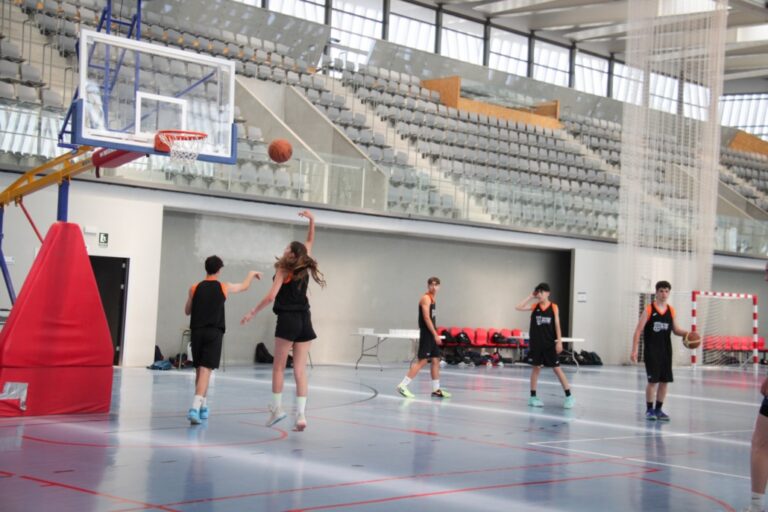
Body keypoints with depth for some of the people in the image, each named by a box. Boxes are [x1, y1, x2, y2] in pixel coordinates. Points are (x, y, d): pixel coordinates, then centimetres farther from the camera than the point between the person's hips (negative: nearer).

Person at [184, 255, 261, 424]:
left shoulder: (194, 288, 4)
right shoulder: (224, 287, 3)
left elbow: (187, 311, 16)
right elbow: (244, 286, 23)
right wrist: (252, 274, 41)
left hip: (197, 332, 3)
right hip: (214, 333, -3)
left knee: (199, 370, 16)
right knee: (205, 370, -8)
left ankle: (203, 407, 28)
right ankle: (195, 408, -24)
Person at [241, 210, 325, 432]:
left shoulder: (284, 269, -2)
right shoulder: (305, 267, 10)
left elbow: (271, 296, -12)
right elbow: (309, 242, 27)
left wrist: (252, 312, -5)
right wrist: (312, 220, 22)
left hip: (288, 320, -4)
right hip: (305, 321, 5)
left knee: (279, 367, 9)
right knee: (300, 370, 2)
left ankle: (277, 408, 9)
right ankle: (301, 414, -5)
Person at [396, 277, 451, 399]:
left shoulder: (432, 298, 17)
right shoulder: (426, 298, -12)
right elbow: (426, 318, -20)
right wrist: (435, 334, -23)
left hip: (432, 334, 10)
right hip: (426, 334, -10)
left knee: (436, 360, 10)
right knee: (422, 361, -11)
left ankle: (436, 390, 15)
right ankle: (403, 385, -10)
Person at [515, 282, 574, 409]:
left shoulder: (554, 307, -2)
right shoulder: (534, 306, 2)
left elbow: (557, 325, -1)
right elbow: (518, 307, -5)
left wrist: (559, 342, -6)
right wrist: (530, 297, -3)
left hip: (549, 343, -1)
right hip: (536, 343, 2)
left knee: (557, 368, -1)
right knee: (536, 368, 7)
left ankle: (569, 396, 2)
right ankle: (533, 397, 14)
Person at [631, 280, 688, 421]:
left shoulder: (671, 311, 7)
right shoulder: (649, 310, -7)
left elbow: (675, 329, 19)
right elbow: (638, 331, -7)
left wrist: (686, 334, -2)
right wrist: (634, 350, -14)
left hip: (666, 351, 5)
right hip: (651, 351, -5)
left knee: (665, 381, 6)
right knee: (653, 380, -5)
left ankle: (658, 409, 17)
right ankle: (649, 410, 8)